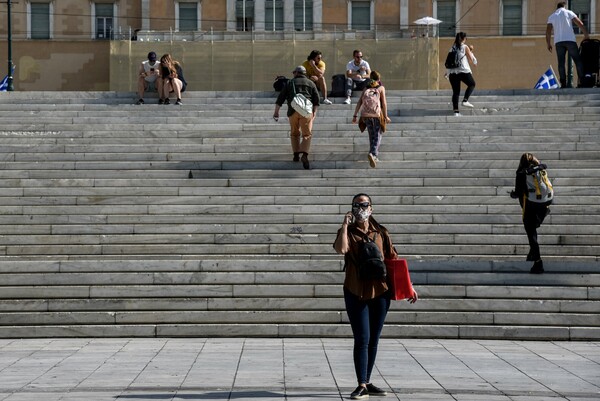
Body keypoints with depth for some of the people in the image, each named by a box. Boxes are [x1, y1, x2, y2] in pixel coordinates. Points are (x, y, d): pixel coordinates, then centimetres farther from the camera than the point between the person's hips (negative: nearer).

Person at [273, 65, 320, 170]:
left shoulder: (290, 83, 15)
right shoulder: (310, 83, 17)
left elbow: (281, 98, 10)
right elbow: (316, 99, 8)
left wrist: (276, 111, 11)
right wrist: (314, 112, 11)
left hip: (293, 111, 1)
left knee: (294, 133, 18)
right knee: (307, 134, -4)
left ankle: (296, 154, 13)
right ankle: (304, 155, -24)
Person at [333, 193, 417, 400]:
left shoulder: (381, 232, 8)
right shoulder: (348, 232, 1)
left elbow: (394, 260, 9)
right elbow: (341, 249, -22)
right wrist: (345, 224, -14)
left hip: (380, 291, 3)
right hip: (356, 292, -3)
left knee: (373, 339, 9)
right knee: (362, 339, -8)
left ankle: (367, 382, 19)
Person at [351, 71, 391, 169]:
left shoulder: (366, 89, 19)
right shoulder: (381, 88, 11)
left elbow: (359, 102, 11)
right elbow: (384, 103, 1)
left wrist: (355, 115, 9)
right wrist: (385, 116, 3)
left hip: (365, 115, 3)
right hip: (376, 115, -3)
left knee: (371, 135, 19)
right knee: (377, 135, 1)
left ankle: (374, 155, 22)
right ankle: (373, 153, -22)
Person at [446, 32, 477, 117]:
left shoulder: (452, 48, 12)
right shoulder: (465, 47, -2)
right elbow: (471, 59, 2)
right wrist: (471, 51, 20)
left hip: (452, 72, 4)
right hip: (463, 71, -4)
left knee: (456, 91, 7)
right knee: (472, 84, 19)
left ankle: (456, 110, 0)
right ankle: (465, 100, 0)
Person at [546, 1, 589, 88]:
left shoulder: (551, 16, 13)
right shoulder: (568, 13, 7)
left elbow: (548, 31, 6)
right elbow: (580, 24, 0)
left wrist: (548, 44, 13)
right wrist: (586, 35, 10)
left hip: (558, 42, 2)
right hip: (570, 40, -2)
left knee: (561, 63, 0)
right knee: (578, 60, 3)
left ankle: (563, 83, -8)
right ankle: (582, 81, -6)